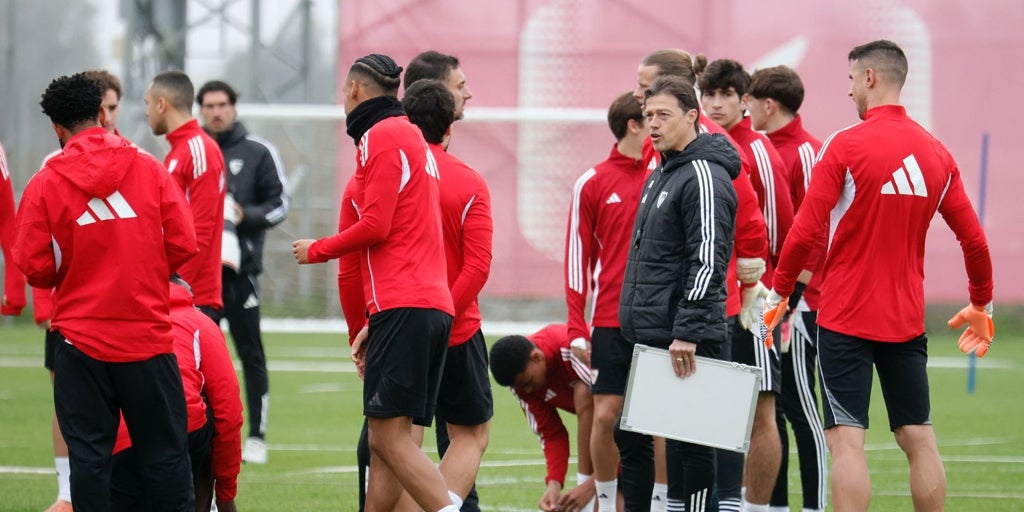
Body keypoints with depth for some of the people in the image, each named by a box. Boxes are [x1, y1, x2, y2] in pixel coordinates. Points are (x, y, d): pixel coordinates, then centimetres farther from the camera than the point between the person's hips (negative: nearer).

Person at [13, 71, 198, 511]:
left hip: (80, 341, -1)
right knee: (165, 451, 6)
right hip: (148, 338, 1)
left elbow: (34, 268, -6)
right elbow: (183, 245, -1)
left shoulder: (45, 183, -4)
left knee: (88, 453, 4)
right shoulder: (149, 170, 0)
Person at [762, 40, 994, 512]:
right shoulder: (937, 154, 5)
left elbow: (806, 231, -14)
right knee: (918, 438, 9)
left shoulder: (845, 146, -10)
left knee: (847, 440, -6)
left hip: (846, 317, -5)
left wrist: (778, 293, -2)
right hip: (907, 319, 5)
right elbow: (973, 239, 8)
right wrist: (981, 303, 22)